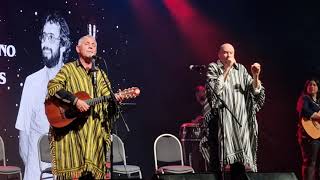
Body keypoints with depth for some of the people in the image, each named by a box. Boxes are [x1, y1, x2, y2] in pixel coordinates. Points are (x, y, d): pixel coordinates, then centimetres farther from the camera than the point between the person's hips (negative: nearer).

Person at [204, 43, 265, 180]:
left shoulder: (241, 69, 15)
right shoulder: (213, 68, 6)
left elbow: (254, 91, 8)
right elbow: (213, 89, -11)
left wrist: (255, 76, -10)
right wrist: (226, 69, -9)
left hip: (240, 119, 4)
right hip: (221, 117, -4)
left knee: (239, 158, 4)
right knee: (217, 159, -8)